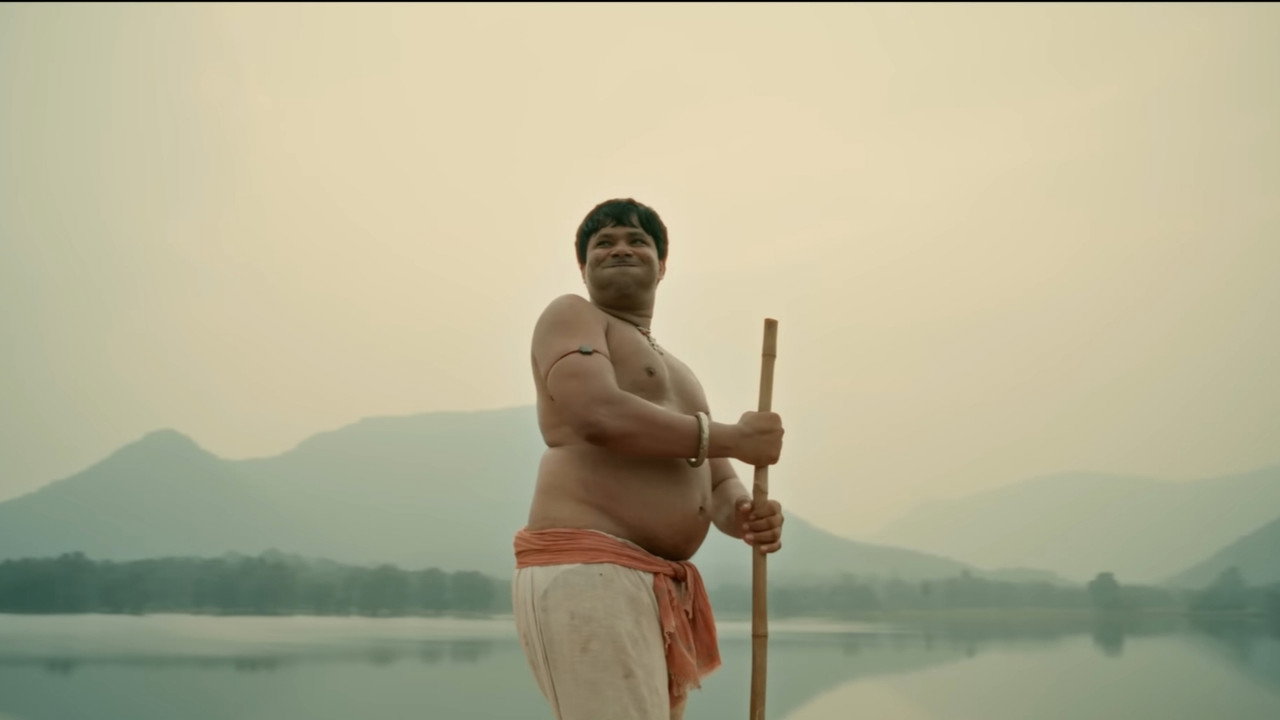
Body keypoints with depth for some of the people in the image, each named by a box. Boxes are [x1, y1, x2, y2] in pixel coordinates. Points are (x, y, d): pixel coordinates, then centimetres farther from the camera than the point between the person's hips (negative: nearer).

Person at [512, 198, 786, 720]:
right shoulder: (571, 316, 6)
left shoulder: (680, 376, 31)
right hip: (586, 572, -9)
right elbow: (599, 415, -13)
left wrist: (747, 515, -2)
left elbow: (718, 487, 24)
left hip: (662, 589, 9)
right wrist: (733, 438, -6)